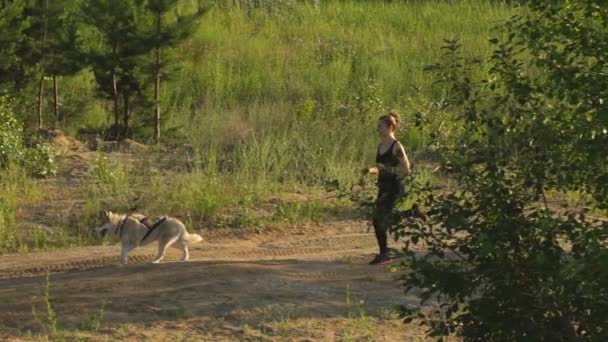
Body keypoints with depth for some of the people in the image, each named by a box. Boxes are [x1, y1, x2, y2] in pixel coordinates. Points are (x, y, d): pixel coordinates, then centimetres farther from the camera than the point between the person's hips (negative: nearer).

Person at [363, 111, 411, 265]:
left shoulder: (396, 146, -11)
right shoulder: (381, 146, 12)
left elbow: (406, 170, -13)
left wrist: (387, 168, -21)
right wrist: (371, 170, 3)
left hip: (393, 188, -8)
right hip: (383, 187, 8)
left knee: (379, 219, -15)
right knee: (380, 220, 7)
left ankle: (384, 254, -11)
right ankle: (384, 254, 16)